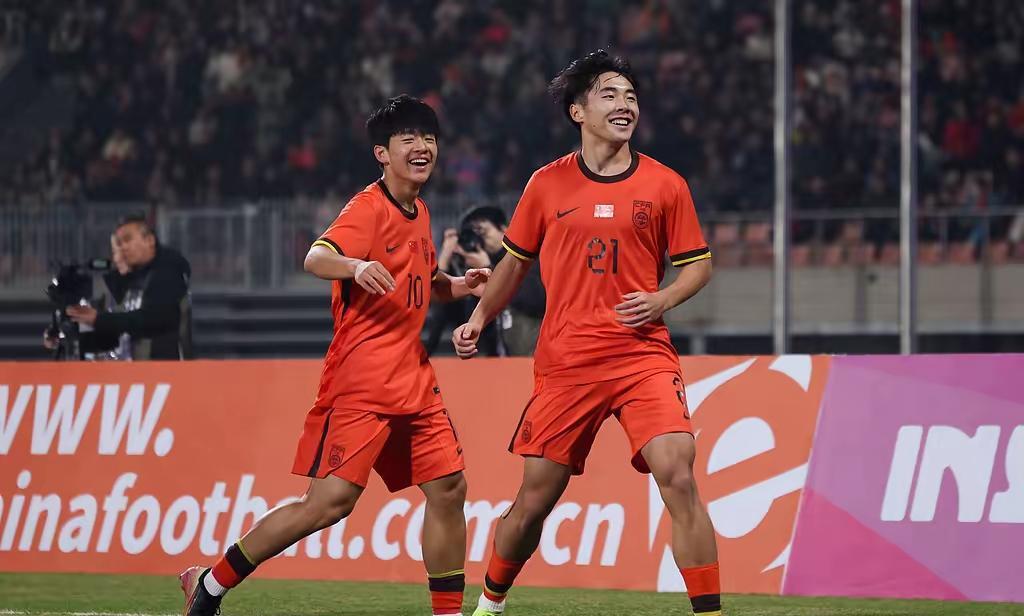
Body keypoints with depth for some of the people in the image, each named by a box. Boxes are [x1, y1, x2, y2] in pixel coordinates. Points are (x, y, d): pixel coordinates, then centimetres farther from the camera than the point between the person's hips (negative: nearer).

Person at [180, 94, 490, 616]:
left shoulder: (419, 214, 15)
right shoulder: (369, 208, -10)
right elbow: (316, 259, -28)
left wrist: (457, 286, 13)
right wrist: (355, 266, -49)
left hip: (412, 376, 8)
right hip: (360, 378, -8)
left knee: (448, 487, 1)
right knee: (331, 500, -13)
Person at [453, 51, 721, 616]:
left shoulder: (664, 185, 3)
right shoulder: (547, 185, 6)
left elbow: (697, 265, 10)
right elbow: (516, 261, 20)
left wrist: (663, 300, -8)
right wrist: (479, 318, 12)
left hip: (643, 353, -1)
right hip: (565, 362, 1)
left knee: (677, 476, -20)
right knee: (536, 498, 6)